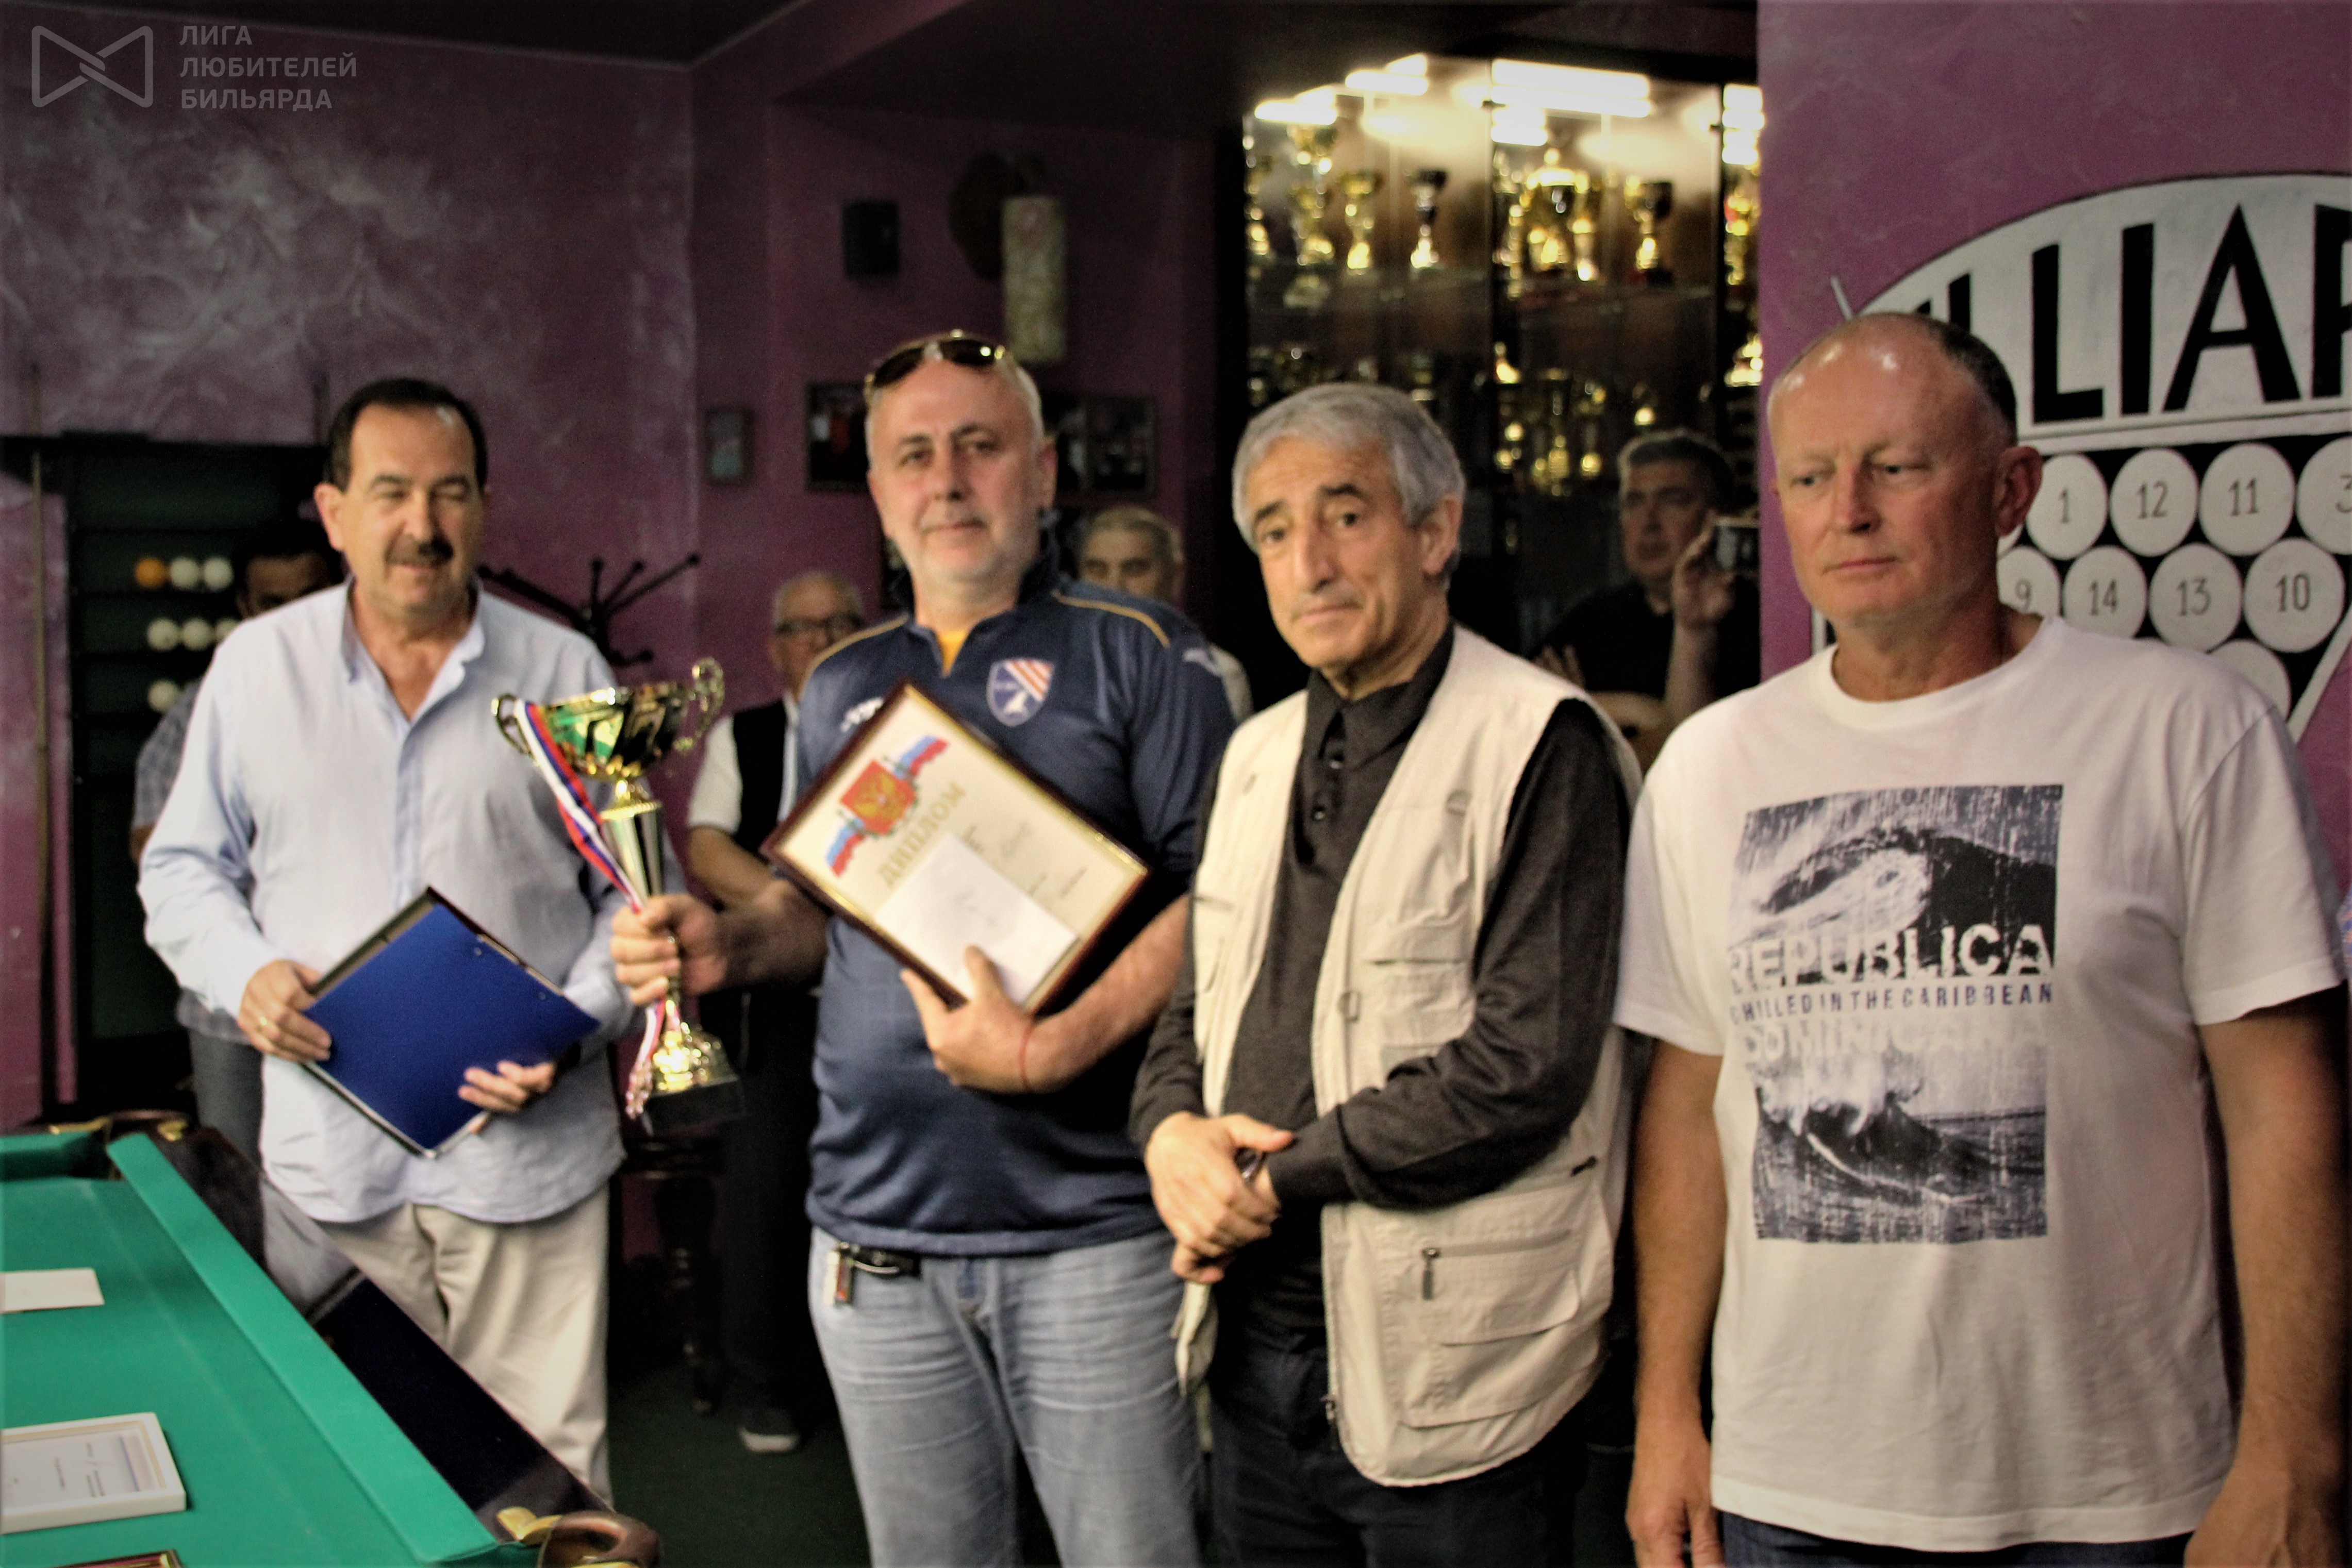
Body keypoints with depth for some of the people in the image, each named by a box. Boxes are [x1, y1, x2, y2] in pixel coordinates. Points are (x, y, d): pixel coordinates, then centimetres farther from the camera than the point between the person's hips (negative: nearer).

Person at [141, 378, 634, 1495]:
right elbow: (182, 867, 14)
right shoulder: (254, 666, 7)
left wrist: (575, 1028, -11)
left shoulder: (567, 673, 3)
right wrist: (242, 971, -6)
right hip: (328, 1162, 2)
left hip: (524, 1149, -1)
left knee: (548, 1476, 2)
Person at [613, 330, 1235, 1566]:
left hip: (1093, 1229, -4)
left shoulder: (1139, 655, -4)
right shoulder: (840, 686, 13)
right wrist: (731, 942, 1)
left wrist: (1052, 1049, -22)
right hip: (877, 1236, 5)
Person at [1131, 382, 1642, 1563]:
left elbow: (1525, 1066, -19)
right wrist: (1172, 1130, -5)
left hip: (1447, 1372, -6)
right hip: (1256, 1353, 7)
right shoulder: (1258, 755, 12)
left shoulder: (1543, 745, -12)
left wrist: (1275, 1177, -14)